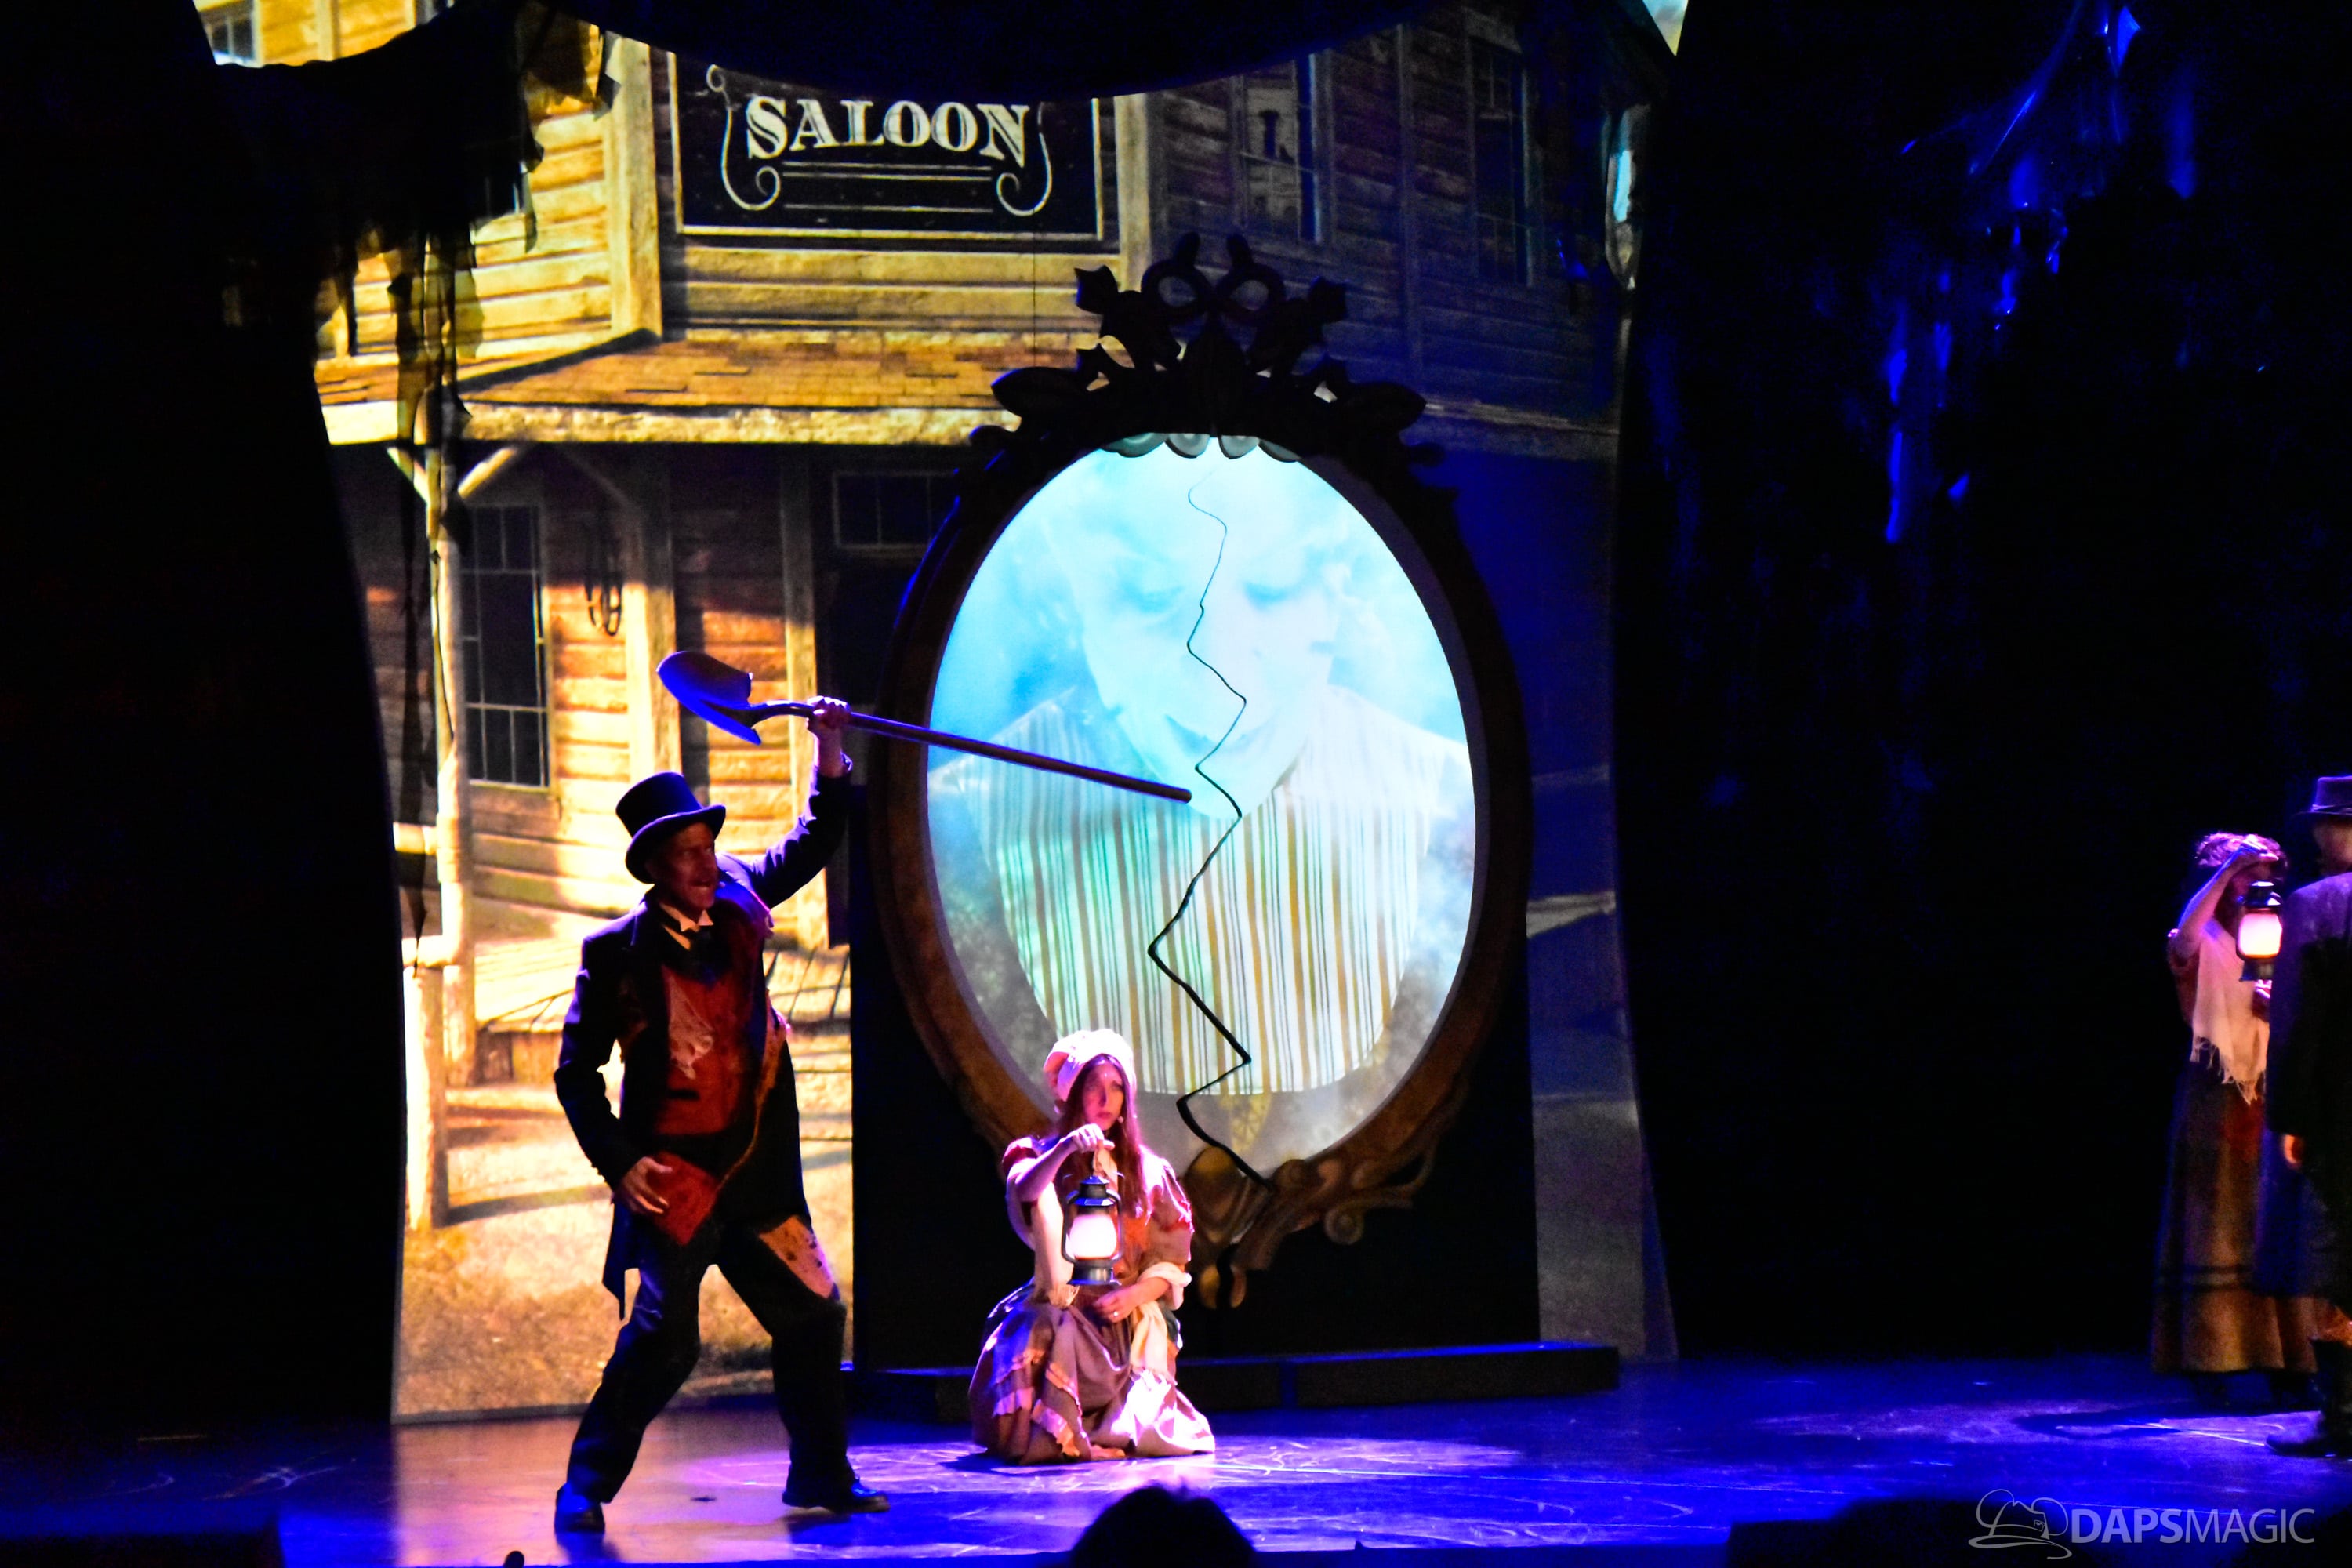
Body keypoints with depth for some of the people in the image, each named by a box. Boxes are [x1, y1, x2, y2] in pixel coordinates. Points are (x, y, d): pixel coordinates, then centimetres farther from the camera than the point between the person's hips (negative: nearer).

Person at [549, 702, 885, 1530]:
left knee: (813, 1315, 10)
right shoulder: (618, 952, -8)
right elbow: (576, 1071, -4)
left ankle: (821, 1476, 25)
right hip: (672, 1174, -6)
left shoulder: (735, 909, 6)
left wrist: (830, 754, 3)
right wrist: (618, 1161, -12)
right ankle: (585, 1486, -4)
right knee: (663, 1336, -14)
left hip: (754, 1171, 6)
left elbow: (810, 845, 17)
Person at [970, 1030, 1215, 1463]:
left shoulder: (1147, 1171, 13)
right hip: (1063, 1309, -2)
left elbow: (1171, 1263, 9)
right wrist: (1066, 1147, -37)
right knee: (1045, 1335, -38)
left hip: (1132, 1321, 2)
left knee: (1141, 1431, -20)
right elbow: (1025, 1191, -19)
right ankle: (1051, 1432, -17)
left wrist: (1133, 1294, -11)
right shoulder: (1042, 1157, 7)